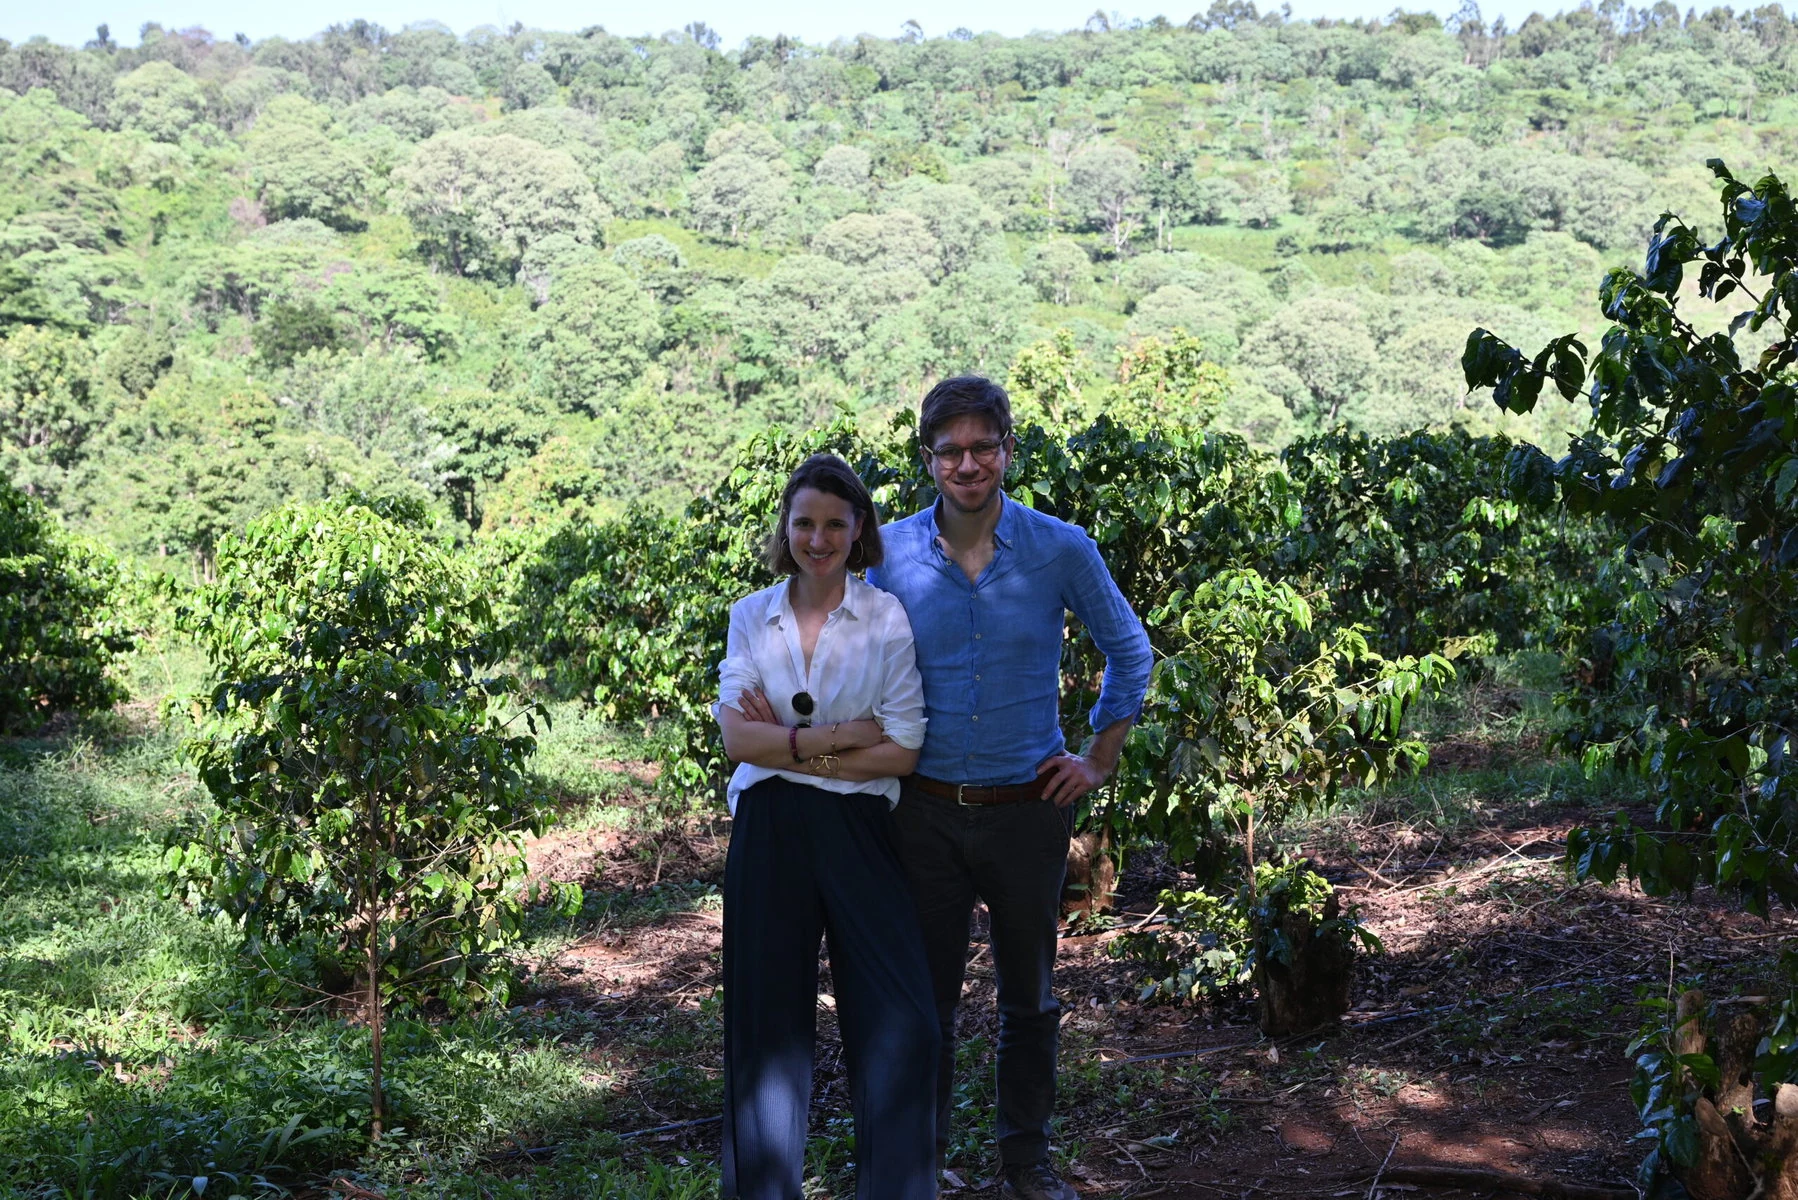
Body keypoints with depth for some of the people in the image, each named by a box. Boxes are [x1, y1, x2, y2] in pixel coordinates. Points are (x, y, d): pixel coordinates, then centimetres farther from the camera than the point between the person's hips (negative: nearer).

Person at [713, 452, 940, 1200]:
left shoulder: (888, 619, 2)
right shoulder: (752, 616, 8)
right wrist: (840, 736, -12)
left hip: (858, 832, -1)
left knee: (900, 1023, -8)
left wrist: (789, 742, -9)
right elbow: (739, 738, -4)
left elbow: (902, 751, -5)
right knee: (768, 1018, 5)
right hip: (769, 834, 2)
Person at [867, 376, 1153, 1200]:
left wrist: (1101, 759, 6)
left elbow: (1128, 651, 9)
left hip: (1029, 810, 0)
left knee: (1029, 997, 12)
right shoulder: (891, 553, -3)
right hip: (927, 813, 0)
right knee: (925, 995, 7)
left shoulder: (1061, 550, -5)